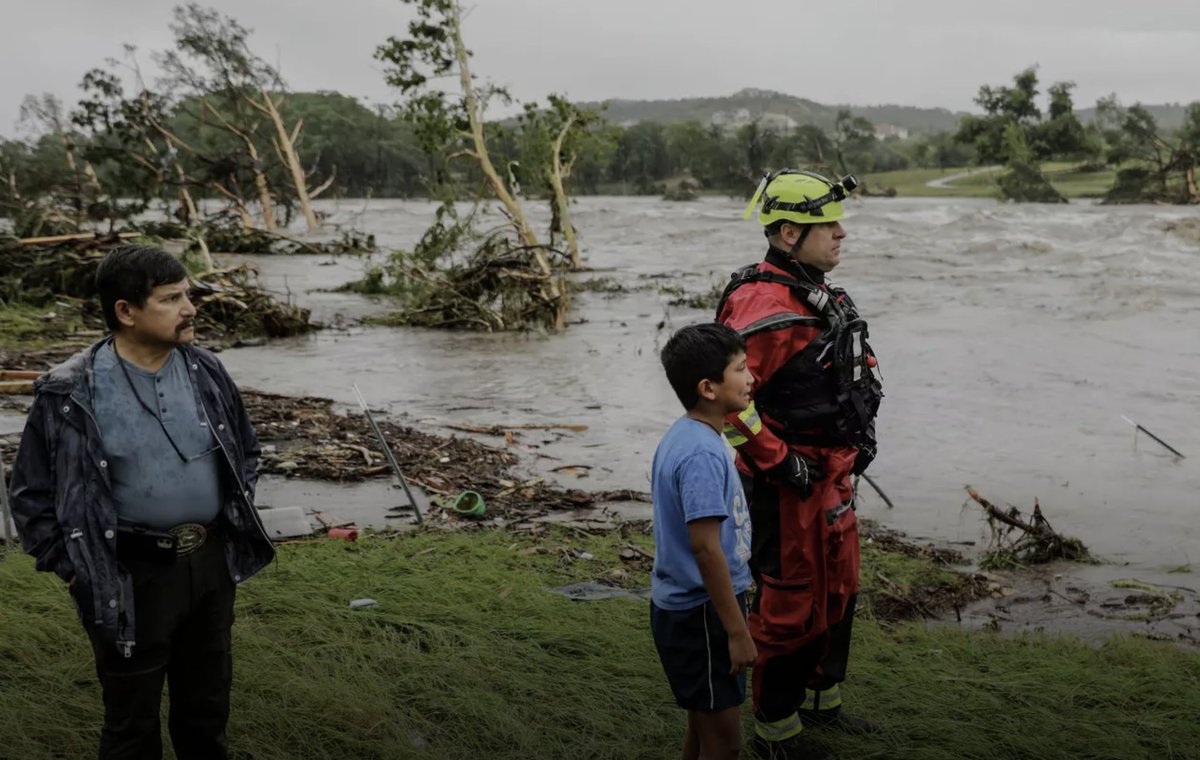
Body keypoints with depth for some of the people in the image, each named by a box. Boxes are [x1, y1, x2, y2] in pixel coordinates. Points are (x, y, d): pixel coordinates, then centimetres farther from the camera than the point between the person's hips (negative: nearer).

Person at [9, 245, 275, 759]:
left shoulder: (206, 373, 0)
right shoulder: (71, 394, -14)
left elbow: (245, 452, 15)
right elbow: (32, 495, -6)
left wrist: (236, 527, 10)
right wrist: (76, 570, -8)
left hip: (211, 563, 5)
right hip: (133, 578, -4)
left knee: (208, 704, 20)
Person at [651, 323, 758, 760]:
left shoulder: (683, 436, 7)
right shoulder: (703, 454, -23)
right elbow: (705, 546, -26)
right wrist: (738, 630, -21)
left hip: (686, 607, 10)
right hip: (701, 614, -10)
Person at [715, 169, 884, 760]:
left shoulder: (822, 296, 10)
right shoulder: (763, 307, -23)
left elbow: (854, 366, 26)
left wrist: (862, 429, 16)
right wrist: (778, 462, -23)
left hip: (834, 474, 10)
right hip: (790, 483, -10)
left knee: (838, 591, 22)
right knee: (791, 603, 2)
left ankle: (820, 700, 41)